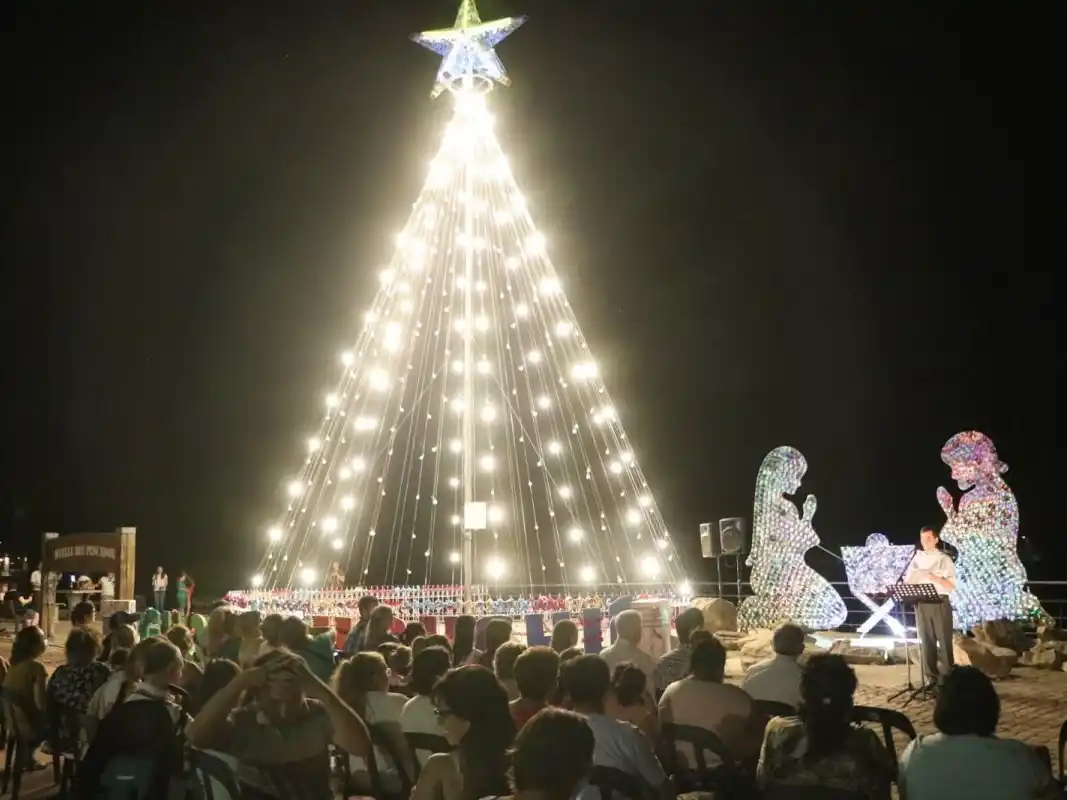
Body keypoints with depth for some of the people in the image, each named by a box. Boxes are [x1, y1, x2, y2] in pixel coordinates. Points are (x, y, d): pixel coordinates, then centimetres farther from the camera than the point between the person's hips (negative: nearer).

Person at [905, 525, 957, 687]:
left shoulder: (944, 559, -1)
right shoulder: (916, 559, 11)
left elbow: (951, 585, -7)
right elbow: (908, 581, 9)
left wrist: (935, 578, -22)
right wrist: (909, 582, -14)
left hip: (940, 603, -4)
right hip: (921, 604, 4)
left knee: (944, 640, -2)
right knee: (927, 641, 6)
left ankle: (946, 676, 4)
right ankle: (931, 676, 13)